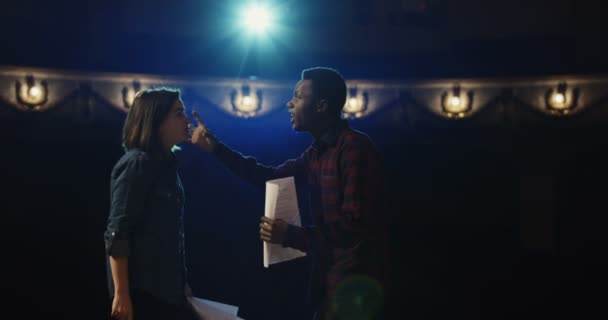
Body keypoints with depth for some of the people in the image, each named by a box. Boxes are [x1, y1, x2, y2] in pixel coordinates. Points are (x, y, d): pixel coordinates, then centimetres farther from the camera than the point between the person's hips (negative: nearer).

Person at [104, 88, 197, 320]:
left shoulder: (165, 163, 12)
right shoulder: (137, 164, -13)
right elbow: (117, 234, -18)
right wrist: (121, 293, -22)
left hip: (165, 290, 8)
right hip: (141, 290, -8)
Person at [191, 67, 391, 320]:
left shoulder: (355, 147, -19)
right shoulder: (318, 151, 12)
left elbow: (356, 225, -24)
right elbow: (270, 177, 17)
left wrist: (290, 236, -23)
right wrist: (216, 148, 12)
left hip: (356, 277, -9)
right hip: (330, 273, 9)